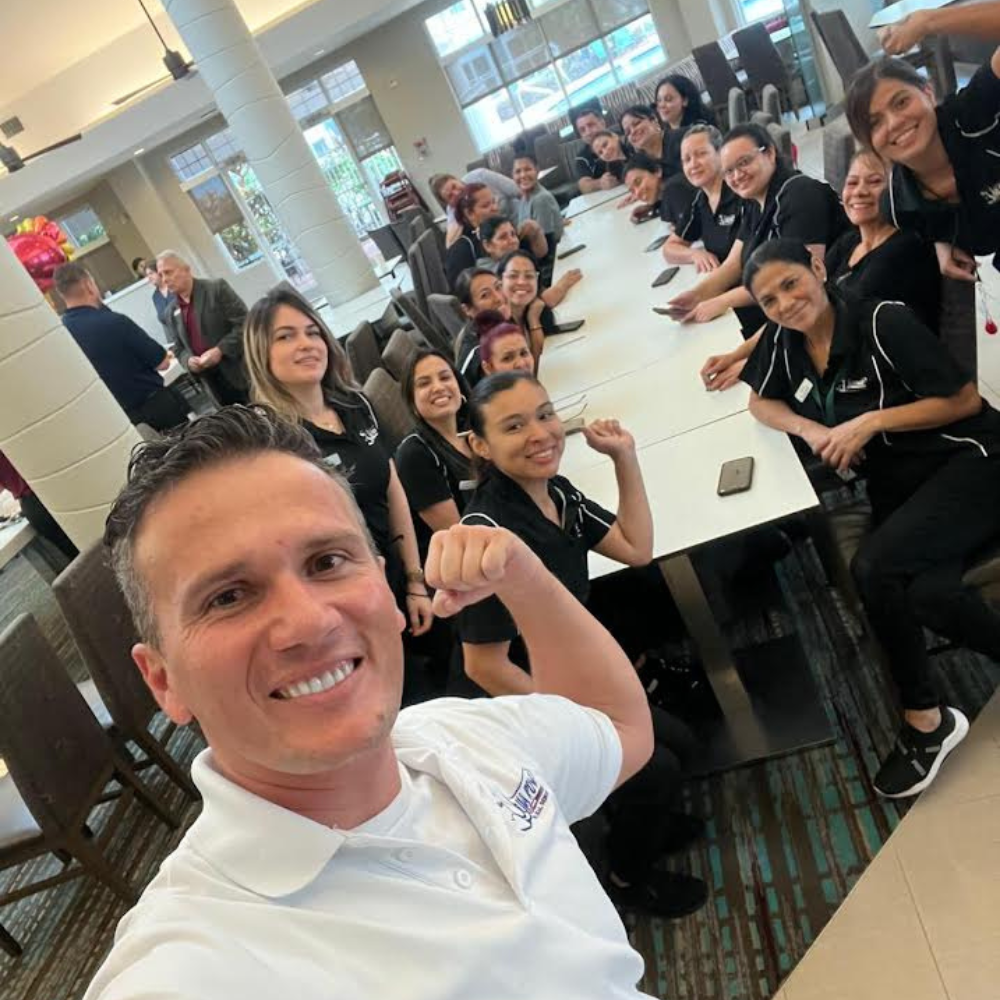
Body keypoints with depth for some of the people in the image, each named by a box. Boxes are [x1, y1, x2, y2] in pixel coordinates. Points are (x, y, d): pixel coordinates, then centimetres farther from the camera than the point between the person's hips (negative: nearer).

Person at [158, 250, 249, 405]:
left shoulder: (216, 288, -3)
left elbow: (244, 323, -8)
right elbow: (180, 349, 18)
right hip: (213, 382, 5)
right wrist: (188, 360, -6)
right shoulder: (172, 314, 13)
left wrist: (220, 350, -18)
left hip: (241, 373, -4)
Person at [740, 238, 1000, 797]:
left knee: (875, 568, -28)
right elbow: (762, 403, 14)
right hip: (899, 485, 5)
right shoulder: (783, 340, 0)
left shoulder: (883, 322, -16)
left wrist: (870, 422, -19)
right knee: (923, 594, -25)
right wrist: (810, 429, -5)